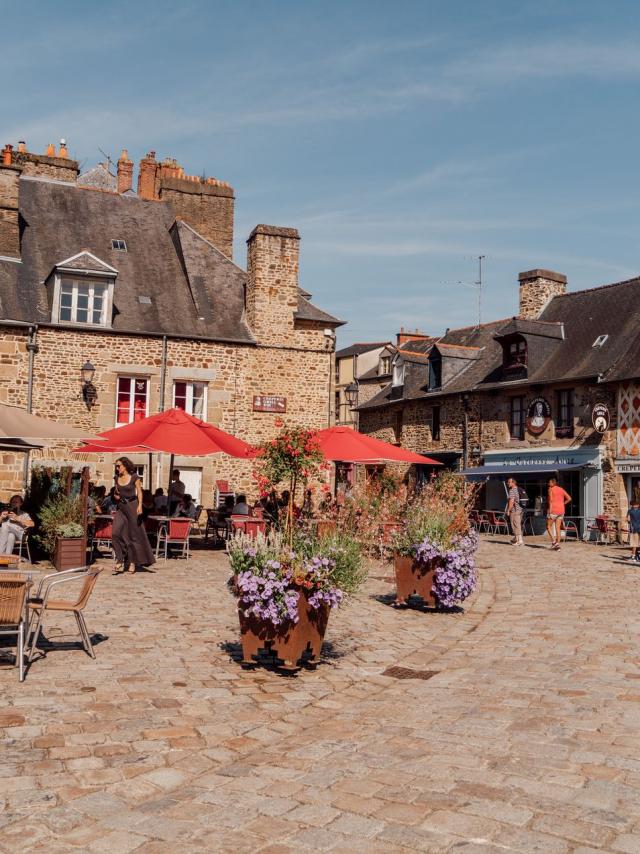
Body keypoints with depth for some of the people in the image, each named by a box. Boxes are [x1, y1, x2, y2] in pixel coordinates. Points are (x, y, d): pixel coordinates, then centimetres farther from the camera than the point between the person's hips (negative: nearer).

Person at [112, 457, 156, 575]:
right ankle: (120, 562, -6)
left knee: (134, 534, 2)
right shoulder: (117, 478, 9)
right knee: (117, 533, -10)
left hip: (132, 506, -4)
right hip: (121, 507, 4)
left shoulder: (134, 477, -4)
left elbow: (139, 492, -3)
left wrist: (140, 506, -14)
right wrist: (116, 495, 0)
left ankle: (133, 562, 12)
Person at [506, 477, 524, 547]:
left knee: (516, 525, -4)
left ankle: (520, 541, -4)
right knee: (518, 525, 17)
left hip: (514, 510, -9)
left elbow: (511, 501, -21)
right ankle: (516, 539, 29)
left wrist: (508, 510, -15)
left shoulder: (512, 490, -15)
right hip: (520, 509, 9)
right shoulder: (519, 490, 14)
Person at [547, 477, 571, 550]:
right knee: (558, 527, 8)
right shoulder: (561, 489, 13)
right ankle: (558, 543, 3)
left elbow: (550, 499, -17)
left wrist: (550, 509, -17)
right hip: (561, 510, 6)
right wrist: (562, 504, 15)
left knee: (548, 526, 6)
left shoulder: (550, 489, -5)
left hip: (553, 510, -6)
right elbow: (569, 498, 10)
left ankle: (553, 541, -7)